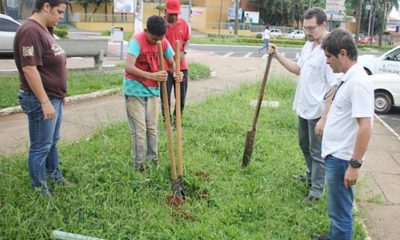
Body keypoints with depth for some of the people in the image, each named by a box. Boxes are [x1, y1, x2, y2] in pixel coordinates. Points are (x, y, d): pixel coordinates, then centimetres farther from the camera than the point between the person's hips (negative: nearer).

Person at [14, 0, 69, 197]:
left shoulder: (44, 29, 11)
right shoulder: (30, 31, -21)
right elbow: (29, 69, -26)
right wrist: (45, 102, -25)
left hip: (54, 97, 10)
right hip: (41, 100, -10)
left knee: (53, 141, 24)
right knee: (41, 146, 2)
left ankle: (53, 173, 41)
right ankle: (39, 189, 16)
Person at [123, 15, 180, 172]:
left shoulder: (163, 42, -3)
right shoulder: (137, 40, -20)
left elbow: (172, 63, 9)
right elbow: (129, 67, -32)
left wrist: (177, 73, -15)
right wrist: (152, 76, -42)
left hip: (153, 89, 5)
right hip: (135, 88, -5)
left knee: (152, 127, 11)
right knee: (139, 129, -3)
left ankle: (153, 159, 23)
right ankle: (139, 164, 8)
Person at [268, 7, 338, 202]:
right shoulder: (308, 45, 4)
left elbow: (335, 90, -24)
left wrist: (324, 119, -25)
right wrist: (277, 55, 6)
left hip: (318, 112, -9)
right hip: (303, 108, 9)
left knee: (317, 152, 7)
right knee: (304, 145, 25)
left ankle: (316, 189, 23)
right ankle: (311, 175, 47)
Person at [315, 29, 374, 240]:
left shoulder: (358, 82, -22)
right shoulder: (348, 79, 7)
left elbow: (365, 127, -25)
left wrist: (354, 165, -23)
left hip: (341, 158, -9)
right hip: (335, 154, 9)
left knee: (340, 210, 4)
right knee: (337, 207, 24)